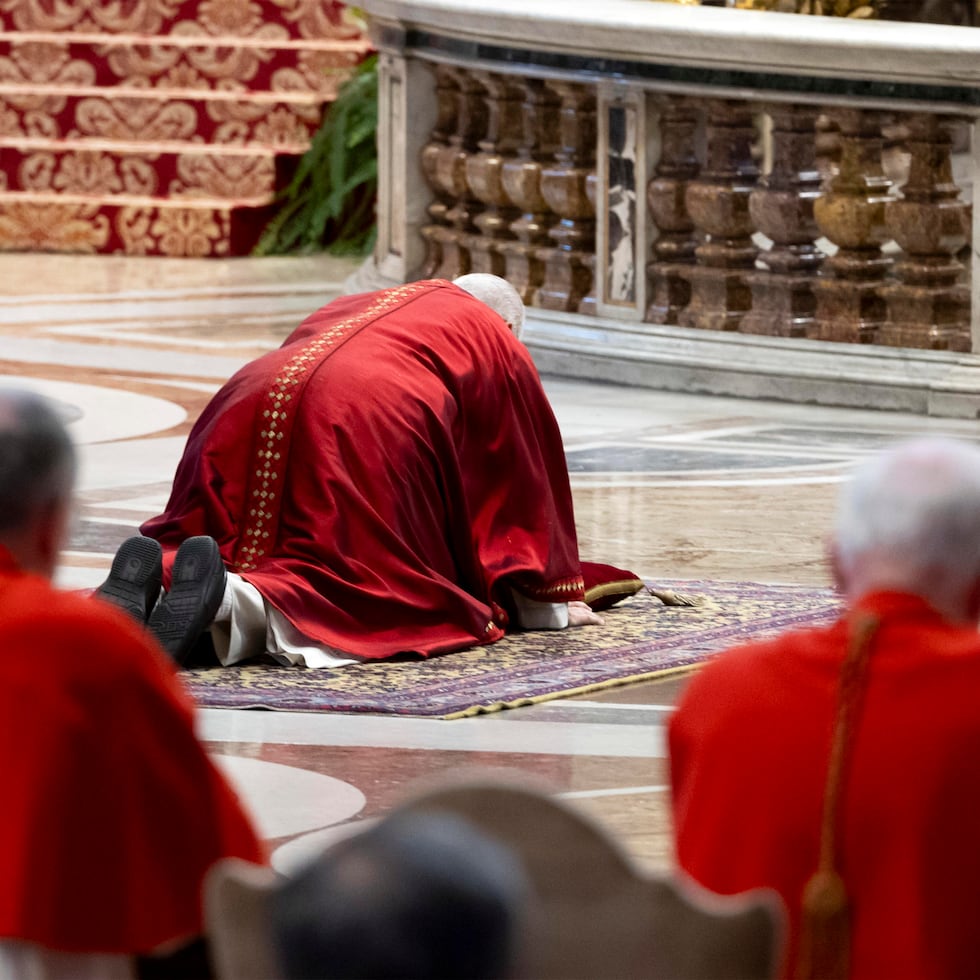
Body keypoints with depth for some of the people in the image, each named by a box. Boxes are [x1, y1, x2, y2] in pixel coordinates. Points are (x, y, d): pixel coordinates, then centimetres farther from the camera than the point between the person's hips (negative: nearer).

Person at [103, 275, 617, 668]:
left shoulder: (347, 309, 41)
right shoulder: (498, 346, 27)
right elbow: (524, 473, 30)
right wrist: (550, 603, 40)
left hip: (243, 416, 6)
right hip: (369, 434, -6)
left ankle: (151, 578, -16)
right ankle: (239, 599, -32)